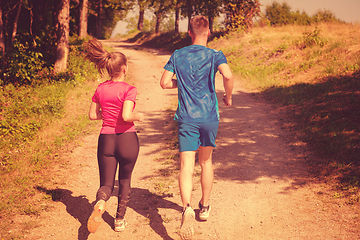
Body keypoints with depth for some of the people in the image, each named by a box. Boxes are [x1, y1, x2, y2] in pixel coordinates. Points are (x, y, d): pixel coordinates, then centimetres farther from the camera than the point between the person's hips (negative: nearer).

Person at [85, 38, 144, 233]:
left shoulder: (100, 89, 3)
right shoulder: (129, 90, -13)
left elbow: (93, 115, 8)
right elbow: (127, 116, -24)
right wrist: (138, 116, -4)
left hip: (106, 139, 3)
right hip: (127, 138, -3)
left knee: (106, 184, 7)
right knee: (124, 181, 19)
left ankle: (100, 202, -28)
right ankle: (120, 220, 27)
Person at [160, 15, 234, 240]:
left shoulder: (178, 55, 5)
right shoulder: (215, 55, -2)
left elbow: (165, 82, 4)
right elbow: (228, 75, -20)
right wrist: (228, 96, -3)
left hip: (187, 118, 0)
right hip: (209, 116, 0)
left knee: (186, 166, -6)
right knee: (206, 161, 20)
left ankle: (187, 208, -30)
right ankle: (205, 206, 34)